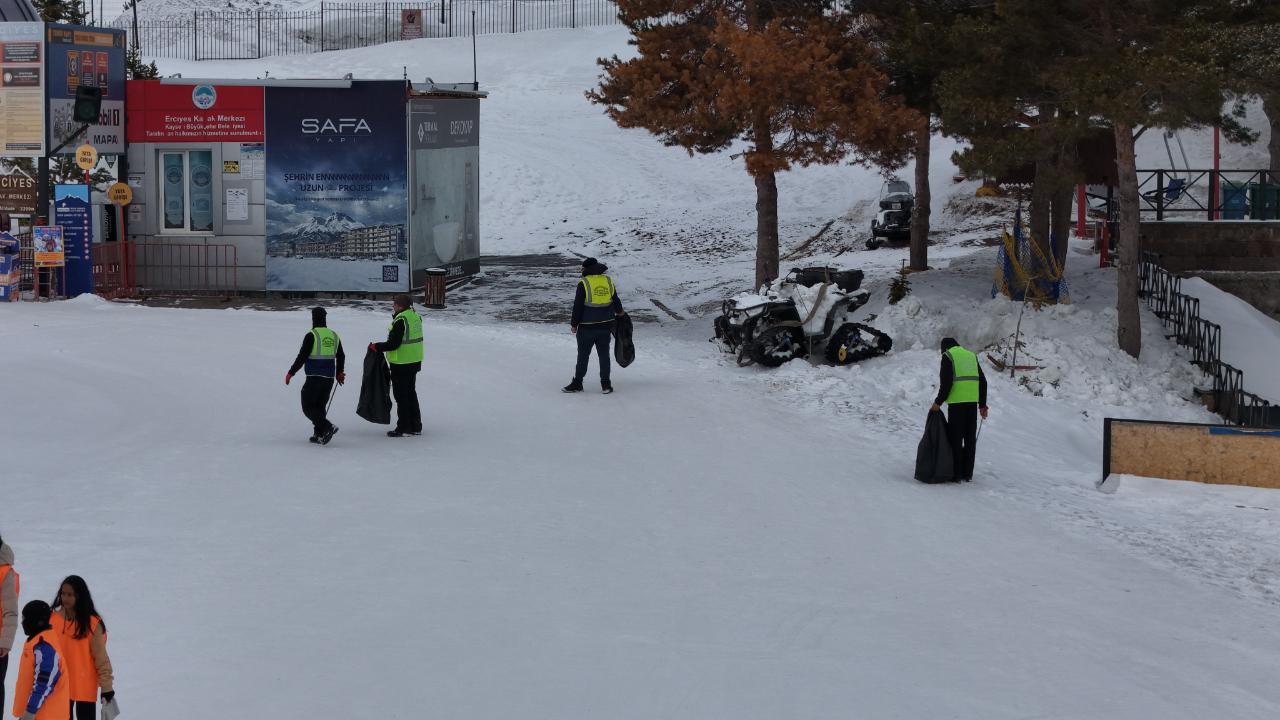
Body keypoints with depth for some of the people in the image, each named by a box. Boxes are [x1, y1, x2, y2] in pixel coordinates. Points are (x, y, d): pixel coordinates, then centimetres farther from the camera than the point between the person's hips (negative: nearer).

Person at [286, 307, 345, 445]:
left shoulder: (311, 336, -10)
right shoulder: (334, 336, 9)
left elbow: (301, 357, -12)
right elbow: (341, 356, 19)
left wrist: (290, 373, -2)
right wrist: (339, 372, 34)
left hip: (314, 377, -6)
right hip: (329, 378, 6)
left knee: (308, 407, 1)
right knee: (320, 406, 16)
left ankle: (327, 427, -16)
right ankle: (319, 435, 11)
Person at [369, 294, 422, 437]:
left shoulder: (400, 320, -21)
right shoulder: (415, 316, 7)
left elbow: (393, 344, -22)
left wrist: (376, 347, -10)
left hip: (401, 364, -9)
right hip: (415, 362, 9)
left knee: (401, 396, 0)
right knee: (411, 393, 18)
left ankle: (403, 428, 4)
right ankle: (415, 426, 23)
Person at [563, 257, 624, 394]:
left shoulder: (583, 284, -12)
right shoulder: (608, 281, 2)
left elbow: (578, 306, -10)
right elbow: (616, 301, 14)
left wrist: (574, 324, -1)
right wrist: (619, 312, 35)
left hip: (587, 327, -4)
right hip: (605, 325, 4)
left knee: (583, 355, 5)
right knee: (604, 354, 10)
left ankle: (577, 383, 11)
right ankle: (606, 385, 12)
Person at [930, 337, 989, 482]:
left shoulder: (948, 356, 1)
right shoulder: (972, 356, 19)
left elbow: (946, 382, -11)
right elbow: (982, 382, 17)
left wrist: (938, 402, -6)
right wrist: (982, 405, 20)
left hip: (957, 403, -6)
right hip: (972, 402, 6)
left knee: (955, 438, 0)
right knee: (970, 439, 10)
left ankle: (956, 473, 0)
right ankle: (967, 474, 12)